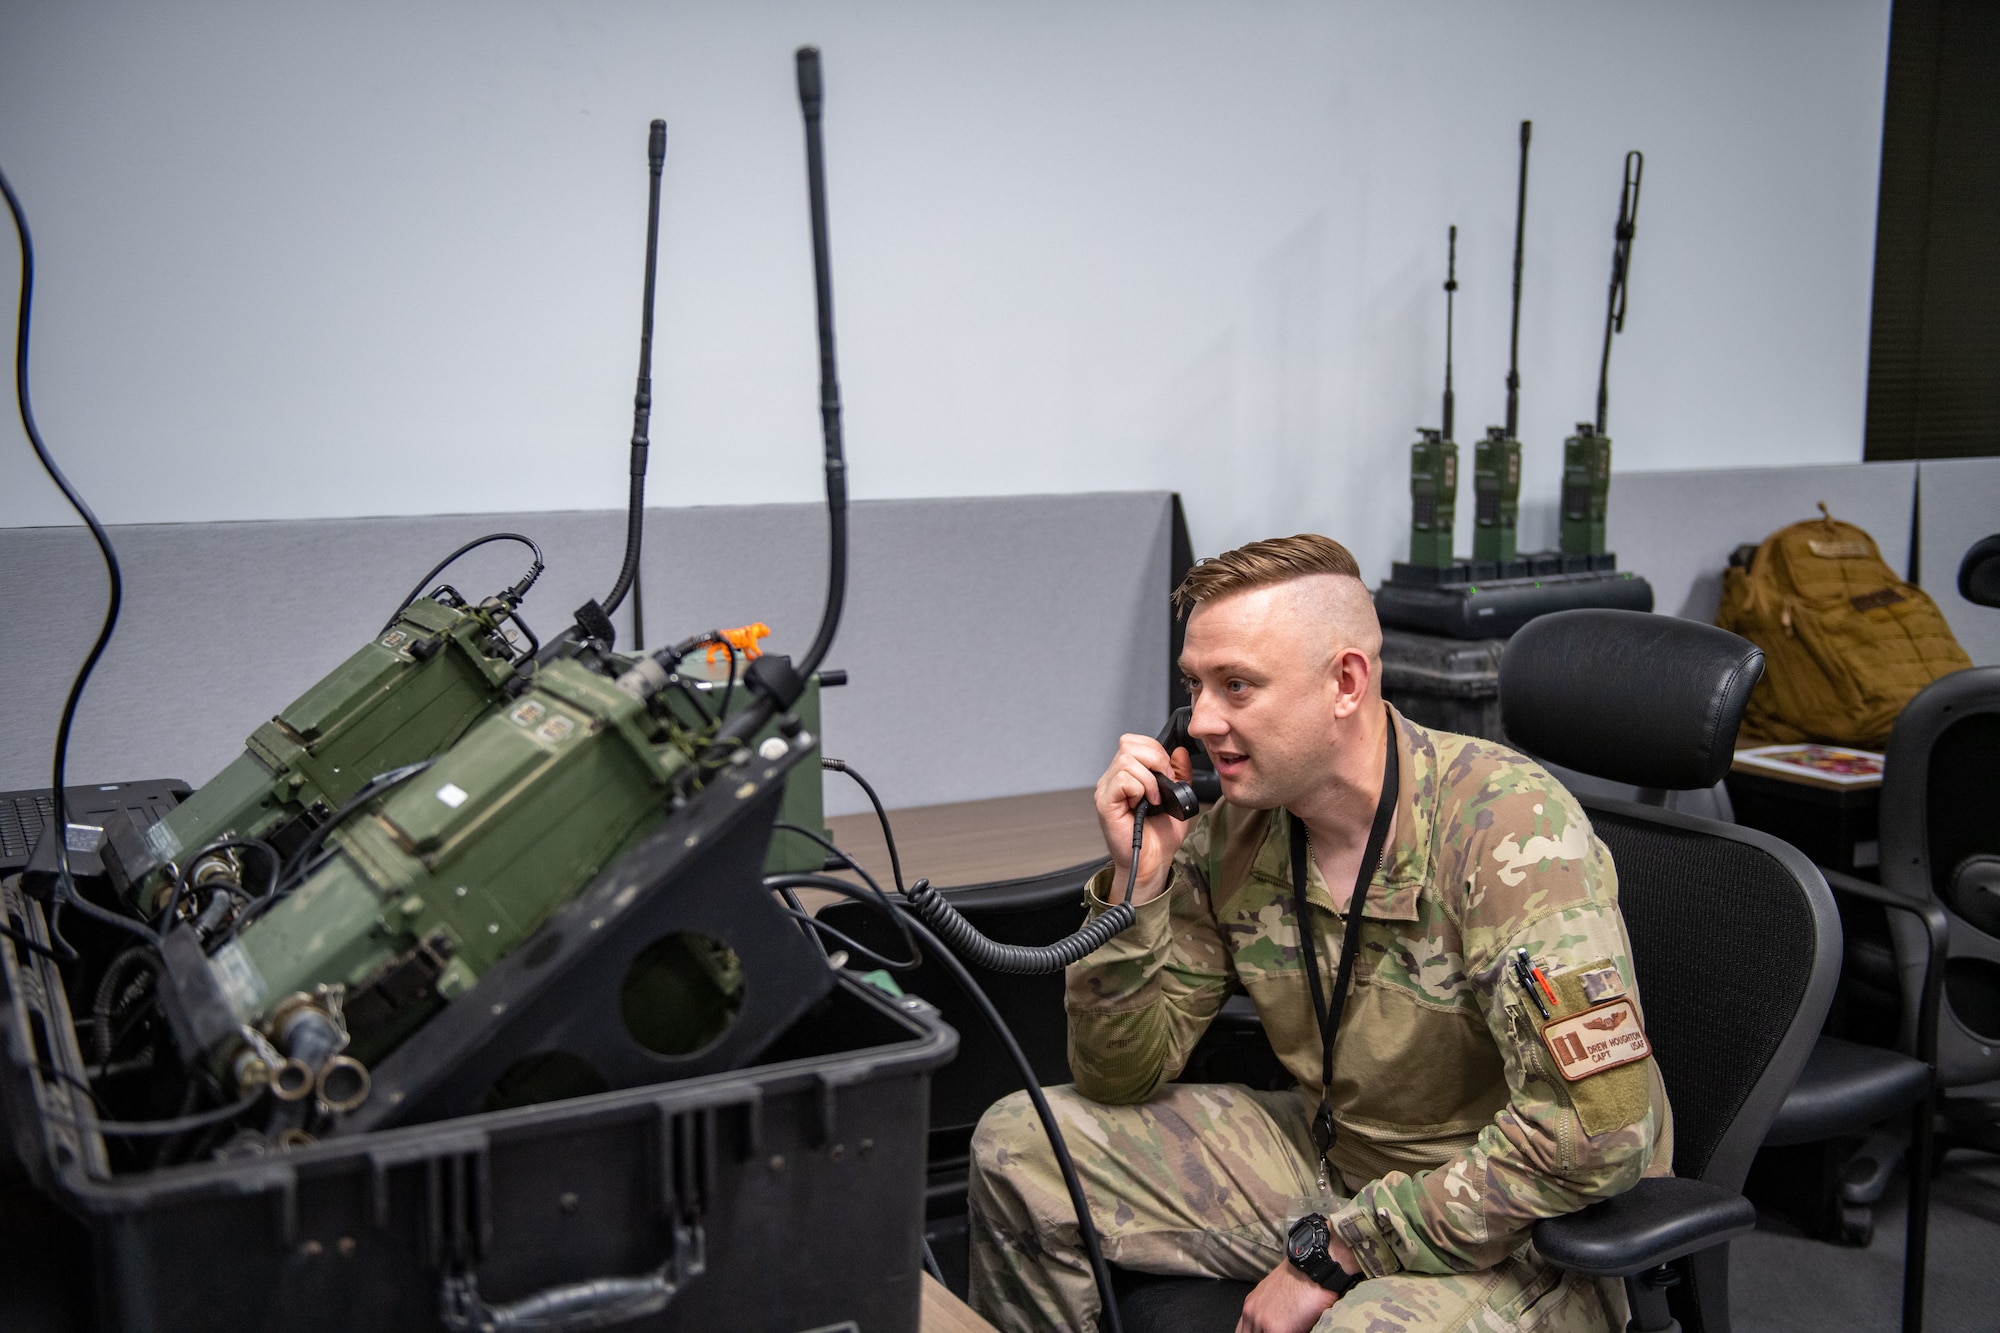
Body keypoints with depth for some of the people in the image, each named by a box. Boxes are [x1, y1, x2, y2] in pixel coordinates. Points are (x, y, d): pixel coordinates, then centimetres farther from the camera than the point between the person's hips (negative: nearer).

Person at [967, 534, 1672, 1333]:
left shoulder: (1506, 824, -24)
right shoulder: (1231, 832, -5)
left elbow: (1590, 1137, -30)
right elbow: (1121, 1079, -2)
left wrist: (1336, 1252, -24)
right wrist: (1138, 880, -17)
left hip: (1514, 1231, -6)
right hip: (1334, 1164, 6)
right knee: (1022, 1145, -1)